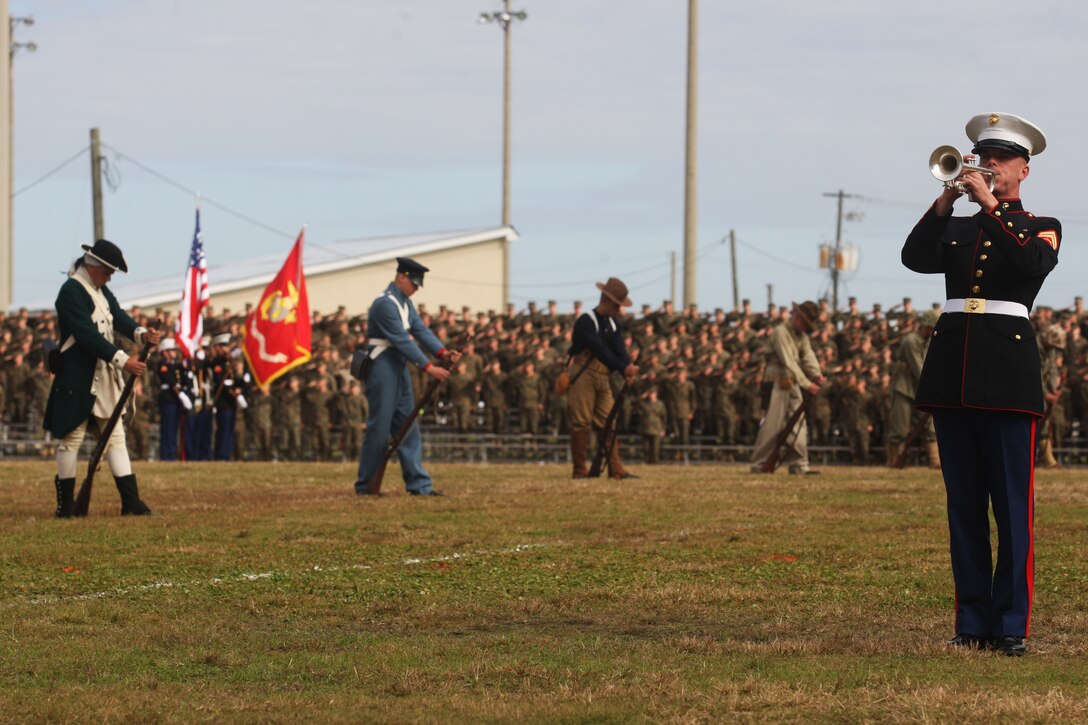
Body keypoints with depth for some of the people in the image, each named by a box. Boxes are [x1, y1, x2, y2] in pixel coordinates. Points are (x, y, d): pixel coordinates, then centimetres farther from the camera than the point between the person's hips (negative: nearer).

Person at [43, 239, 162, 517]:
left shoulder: (101, 290, 13)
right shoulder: (71, 292, -16)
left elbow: (118, 318, 3)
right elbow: (88, 335, -24)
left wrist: (141, 334, -18)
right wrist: (122, 360, -28)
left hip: (106, 377, 9)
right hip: (78, 378, -9)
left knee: (116, 436, 6)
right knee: (72, 437, -1)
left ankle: (130, 501, 6)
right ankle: (65, 503, 6)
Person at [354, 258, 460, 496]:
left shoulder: (405, 302, 14)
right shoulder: (385, 304, -17)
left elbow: (420, 329, 7)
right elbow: (402, 340, -22)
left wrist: (442, 352, -9)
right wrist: (428, 367, -23)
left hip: (399, 369, 10)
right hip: (382, 368, -10)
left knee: (407, 427, 8)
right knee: (379, 427, -5)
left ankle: (419, 484, 9)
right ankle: (365, 484, 3)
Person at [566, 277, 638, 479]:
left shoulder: (614, 324, 12)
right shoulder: (586, 322, -12)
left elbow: (619, 349, -3)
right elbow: (600, 350, -23)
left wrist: (627, 369, -24)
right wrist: (623, 367, -31)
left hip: (603, 377, 7)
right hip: (583, 376, -7)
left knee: (608, 422, 3)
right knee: (581, 423, -5)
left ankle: (616, 469, 0)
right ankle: (580, 469, -1)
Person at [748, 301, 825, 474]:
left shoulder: (801, 335, 14)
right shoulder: (780, 332, -15)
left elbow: (808, 356, 2)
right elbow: (789, 362, -23)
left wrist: (816, 374, -19)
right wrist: (807, 384, -28)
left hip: (792, 383, 9)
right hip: (777, 382, -9)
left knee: (798, 424, 5)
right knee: (772, 423, -9)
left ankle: (798, 464, 7)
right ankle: (759, 464, -4)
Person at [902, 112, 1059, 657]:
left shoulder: (1040, 229, 10)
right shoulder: (956, 229, 18)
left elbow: (1033, 265, -13)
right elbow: (915, 258, -1)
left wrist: (990, 207, -12)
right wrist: (947, 199, -9)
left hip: (1007, 367, -4)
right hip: (952, 367, 4)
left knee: (1012, 503, -6)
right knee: (964, 503, 4)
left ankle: (1011, 625, -5)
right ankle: (972, 622, 7)